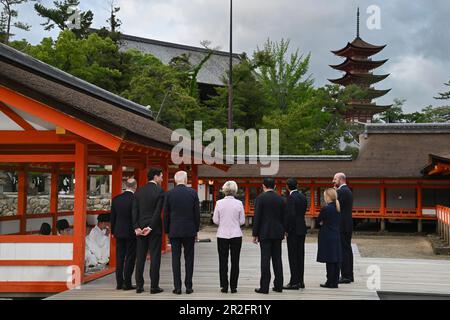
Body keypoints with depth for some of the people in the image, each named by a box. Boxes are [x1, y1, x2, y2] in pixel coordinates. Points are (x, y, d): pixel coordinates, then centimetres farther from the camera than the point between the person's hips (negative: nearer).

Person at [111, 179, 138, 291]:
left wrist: (113, 231, 16)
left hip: (119, 232, 5)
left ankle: (119, 283, 13)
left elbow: (112, 217, 7)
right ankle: (127, 283, 3)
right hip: (131, 232, -5)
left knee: (120, 258, 11)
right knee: (130, 258, 2)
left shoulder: (116, 199, 2)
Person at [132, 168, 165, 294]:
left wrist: (136, 227, -1)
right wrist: (151, 227, -11)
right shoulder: (159, 191, -8)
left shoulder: (139, 191, 7)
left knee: (140, 258, 8)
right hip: (154, 228, -4)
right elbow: (158, 211, -14)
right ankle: (154, 287, 1)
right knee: (155, 257, 0)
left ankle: (139, 286, 10)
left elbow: (134, 211, 1)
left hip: (140, 228, 5)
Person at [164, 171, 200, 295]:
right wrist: (196, 230, 9)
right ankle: (188, 287, 6)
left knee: (176, 258, 4)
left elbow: (166, 214, 1)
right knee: (189, 259, 6)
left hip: (174, 231, 0)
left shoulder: (170, 194, -2)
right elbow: (197, 213, 0)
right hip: (189, 230, 0)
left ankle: (177, 287, 2)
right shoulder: (193, 193, -2)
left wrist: (167, 231, 10)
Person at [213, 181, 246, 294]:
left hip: (222, 235, 0)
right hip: (236, 235, 0)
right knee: (235, 262, 7)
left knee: (223, 262, 7)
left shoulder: (219, 203, -7)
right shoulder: (239, 203, -6)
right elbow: (242, 221, 0)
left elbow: (215, 220, -2)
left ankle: (224, 286, 8)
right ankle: (233, 287, 7)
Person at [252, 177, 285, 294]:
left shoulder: (261, 198, -7)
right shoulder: (280, 199, 6)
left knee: (265, 259, -4)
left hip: (265, 233, -4)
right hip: (278, 233, 4)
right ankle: (278, 286, 13)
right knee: (277, 259, 9)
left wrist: (255, 234, -4)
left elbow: (257, 217, -9)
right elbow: (283, 217, 10)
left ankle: (264, 287, -4)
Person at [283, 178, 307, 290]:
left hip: (293, 230, -8)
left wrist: (287, 230, -14)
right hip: (302, 230, 8)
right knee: (300, 256, 13)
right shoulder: (302, 196, 10)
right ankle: (300, 281, 18)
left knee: (293, 257, -4)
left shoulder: (291, 197, -15)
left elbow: (291, 215, -22)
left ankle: (294, 282, -2)